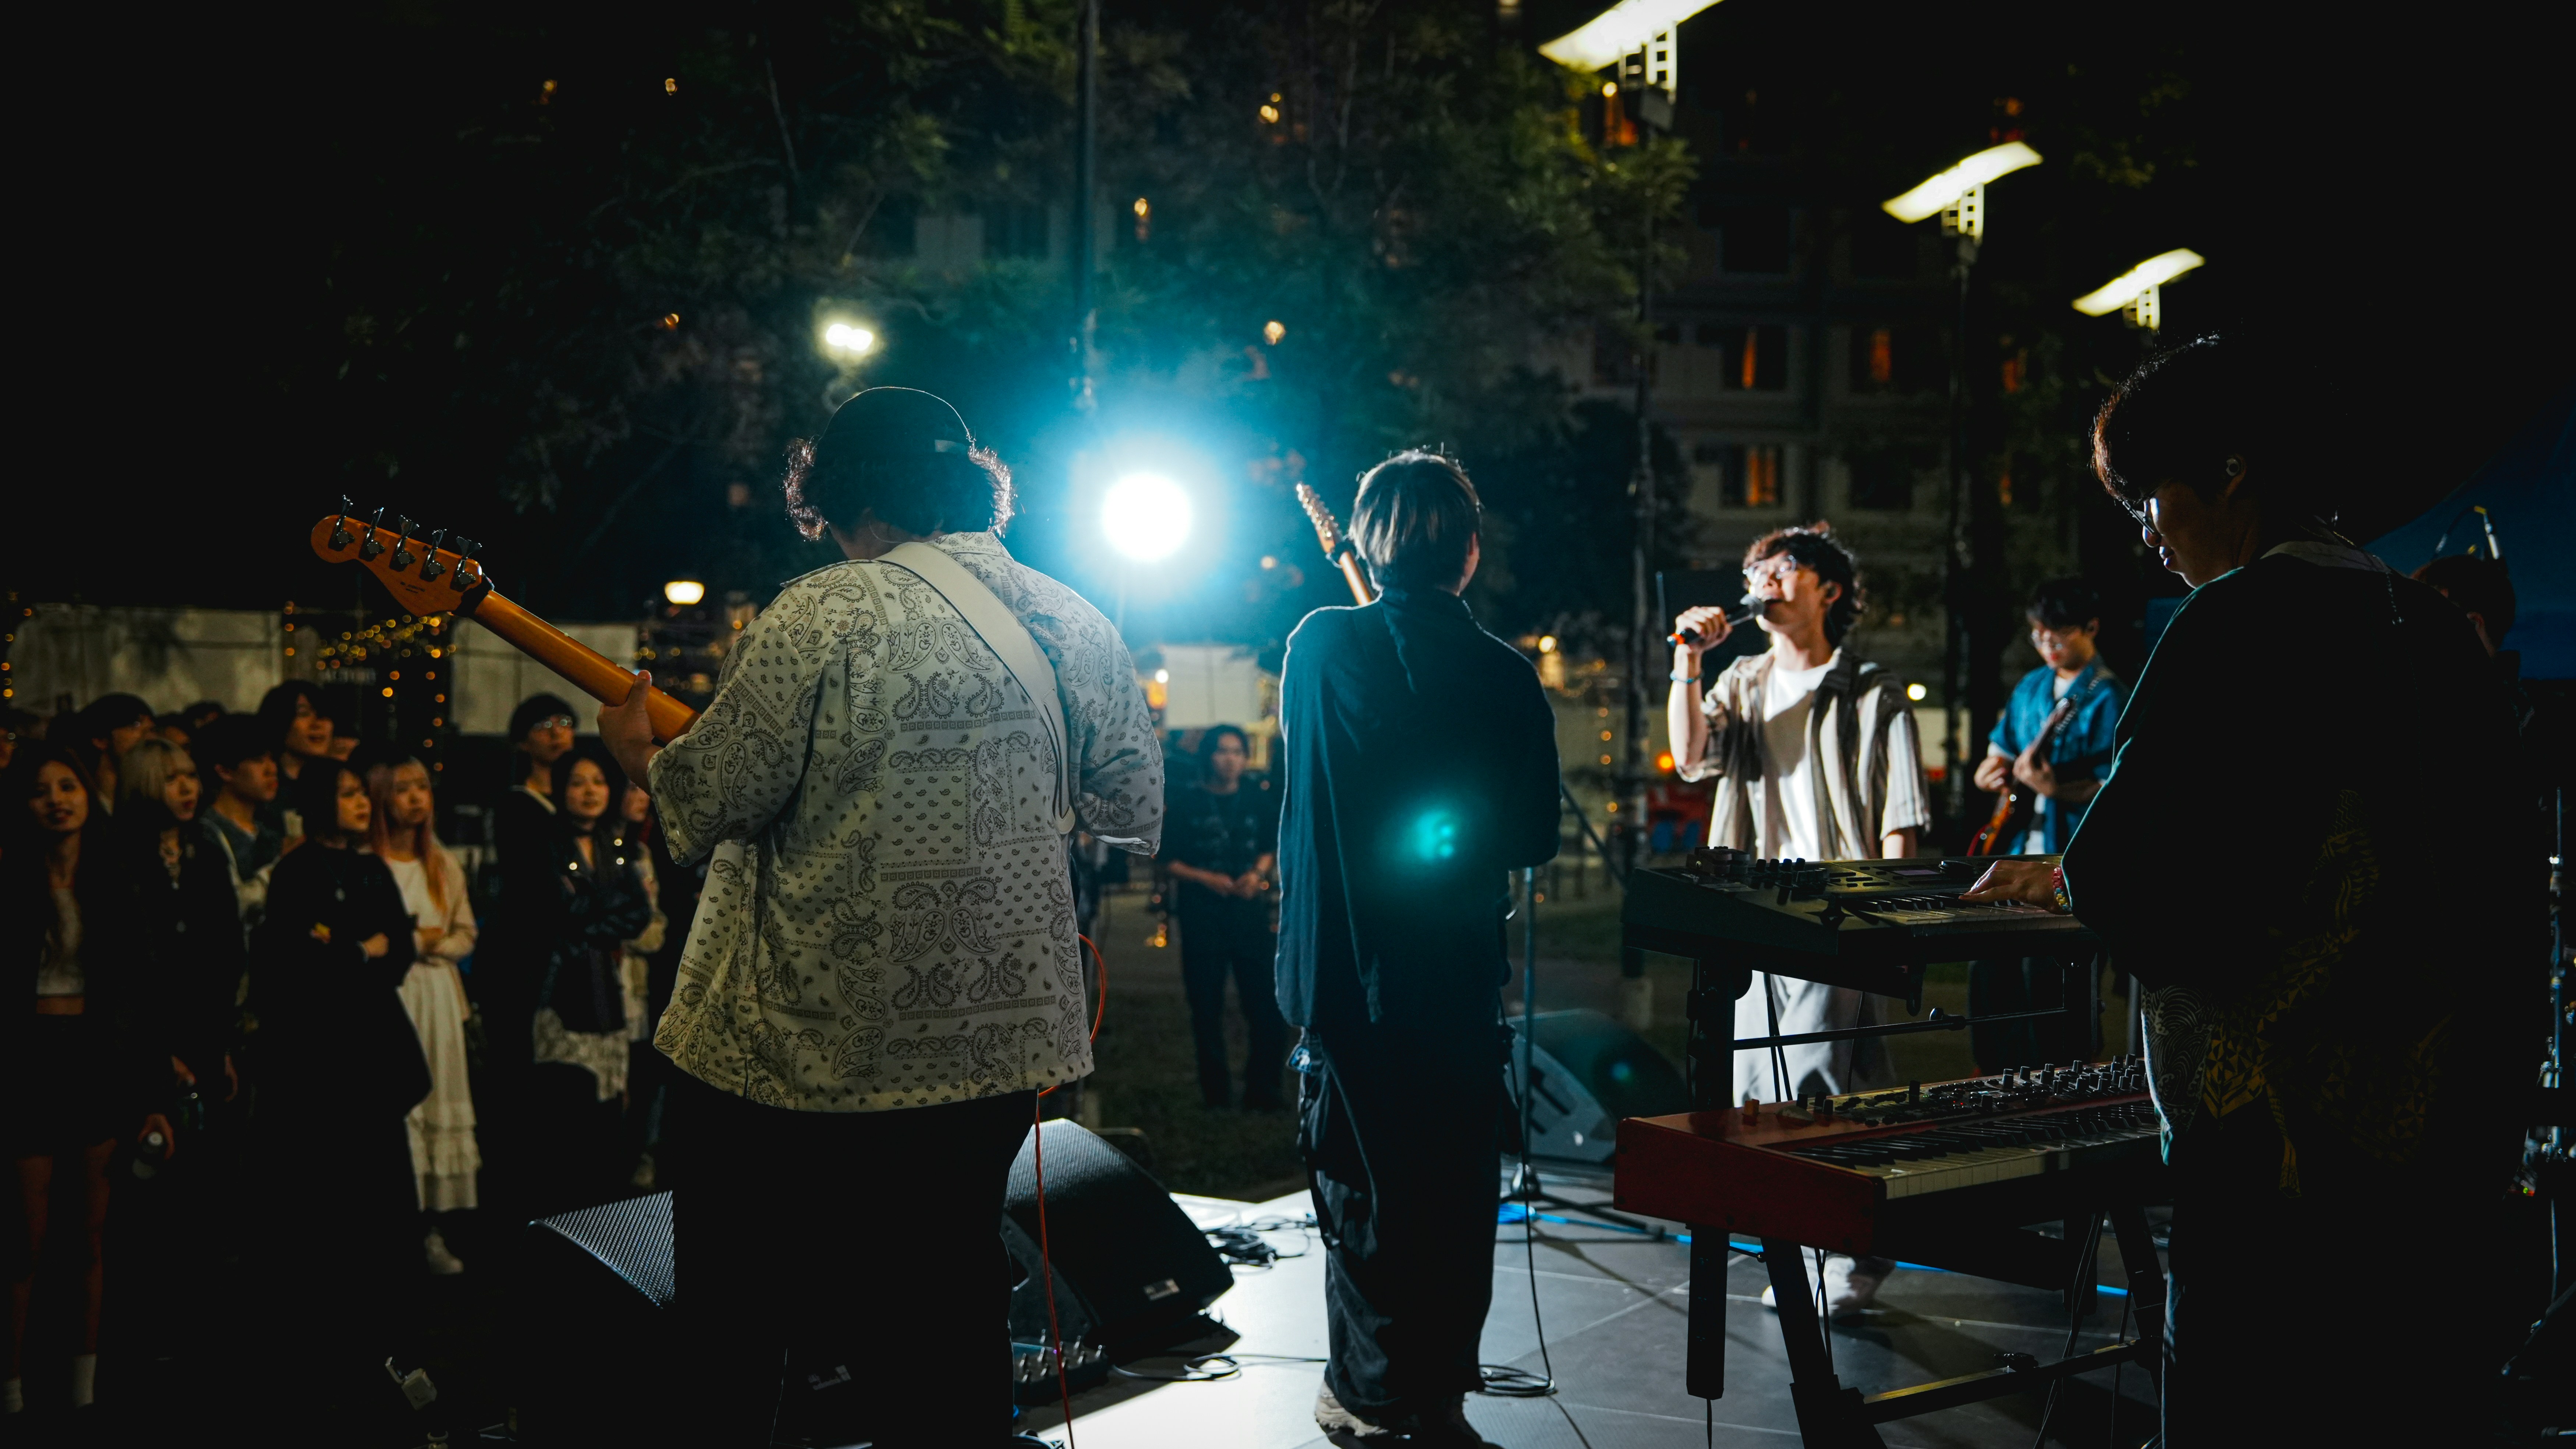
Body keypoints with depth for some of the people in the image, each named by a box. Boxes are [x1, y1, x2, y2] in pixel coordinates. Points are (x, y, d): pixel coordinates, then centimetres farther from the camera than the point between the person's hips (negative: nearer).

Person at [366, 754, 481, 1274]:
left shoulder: (444, 866, 14)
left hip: (438, 994, 5)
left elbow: (466, 934, 14)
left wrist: (432, 947, -4)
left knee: (439, 1100, 5)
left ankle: (432, 1229, 10)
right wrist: (413, 940, -7)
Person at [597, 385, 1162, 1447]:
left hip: (804, 1046, -5)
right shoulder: (1077, 626, 4)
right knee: (951, 1294, 19)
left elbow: (707, 802, -12)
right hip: (997, 1034, 5)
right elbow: (1135, 817, 9)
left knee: (730, 1309, 17)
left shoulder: (825, 616, -14)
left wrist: (636, 750, 9)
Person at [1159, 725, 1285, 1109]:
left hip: (1252, 916, 1)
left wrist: (1257, 873, -7)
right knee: (1207, 1011, 4)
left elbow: (1271, 848, 13)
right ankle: (1215, 1094, 15)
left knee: (1269, 1009, -3)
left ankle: (1262, 1091, 11)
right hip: (1202, 921, -1)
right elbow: (1170, 861, 1)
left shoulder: (1259, 798, 5)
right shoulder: (1187, 802, 0)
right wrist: (1208, 879, -14)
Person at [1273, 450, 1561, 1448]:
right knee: (1456, 1192, 13)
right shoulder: (1507, 679, -7)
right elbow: (1534, 835, 1)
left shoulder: (1319, 646, -7)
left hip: (1341, 966, -1)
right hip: (1461, 981, 1)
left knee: (1360, 1187, 10)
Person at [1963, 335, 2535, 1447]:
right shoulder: (2431, 626, 11)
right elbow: (2507, 882, 18)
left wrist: (2062, 882, 1)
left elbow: (2130, 875, -20)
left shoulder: (2243, 620, -14)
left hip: (2285, 1136, -8)